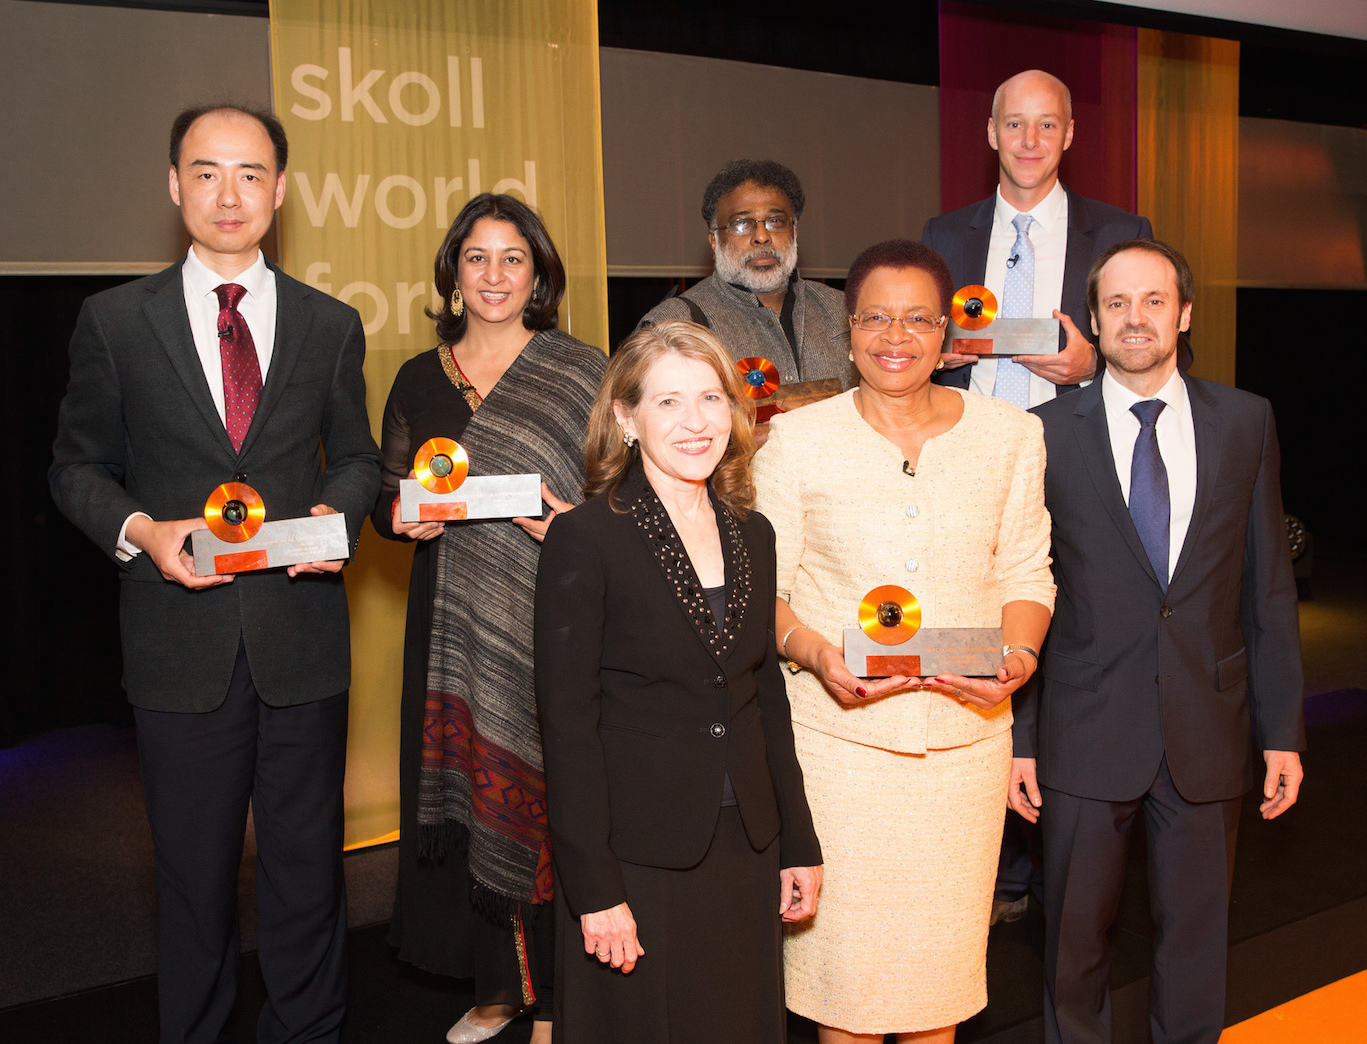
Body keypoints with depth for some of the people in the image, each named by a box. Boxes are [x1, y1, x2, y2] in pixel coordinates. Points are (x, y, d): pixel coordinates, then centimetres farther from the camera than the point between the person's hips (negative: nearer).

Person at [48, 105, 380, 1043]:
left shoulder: (332, 325, 7)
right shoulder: (115, 321, 2)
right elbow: (79, 466, 6)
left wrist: (333, 515, -8)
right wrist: (139, 531, -13)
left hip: (302, 636, 1)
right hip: (182, 643, -1)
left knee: (308, 863, 12)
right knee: (193, 871, 11)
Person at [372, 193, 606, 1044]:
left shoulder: (582, 372, 0)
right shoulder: (420, 380, 11)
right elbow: (386, 498, 15)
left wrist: (575, 521, -20)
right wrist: (404, 517, -7)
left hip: (549, 622, -3)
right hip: (454, 623, 4)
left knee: (542, 800, 0)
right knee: (466, 798, 9)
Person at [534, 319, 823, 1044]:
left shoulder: (753, 535, 6)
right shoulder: (585, 538, -12)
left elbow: (768, 698, 12)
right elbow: (567, 722, -13)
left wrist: (798, 844, 11)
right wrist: (596, 890, -15)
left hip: (746, 848, 6)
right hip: (638, 857, -5)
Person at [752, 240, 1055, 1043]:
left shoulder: (1010, 434, 4)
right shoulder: (796, 439, -2)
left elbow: (1027, 571, 8)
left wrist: (1019, 657, -11)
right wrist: (812, 651, -17)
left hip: (966, 731, 2)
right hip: (840, 732, -2)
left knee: (943, 946, 13)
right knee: (844, 945, 6)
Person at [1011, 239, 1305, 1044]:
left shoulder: (1245, 421, 2)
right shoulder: (1049, 432, -3)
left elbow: (1269, 585, 4)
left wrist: (1283, 729, 2)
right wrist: (1015, 735, -3)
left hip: (1208, 732, 2)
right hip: (1087, 731, -1)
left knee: (1198, 934, 15)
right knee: (1075, 938, 13)